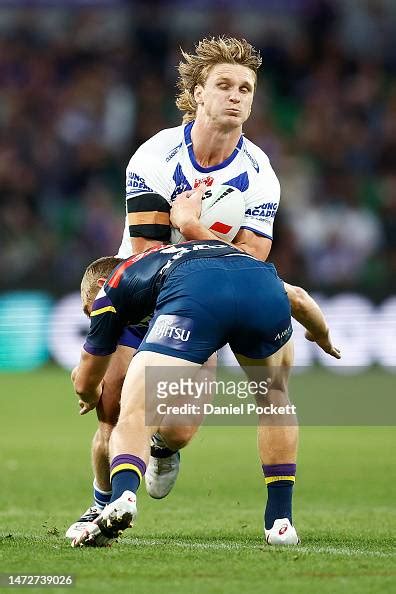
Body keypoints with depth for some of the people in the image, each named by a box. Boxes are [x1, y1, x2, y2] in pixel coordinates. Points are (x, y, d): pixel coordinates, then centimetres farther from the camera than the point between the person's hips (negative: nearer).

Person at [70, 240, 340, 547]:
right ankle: (281, 521, 26)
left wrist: (92, 395, 70)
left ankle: (122, 496, -28)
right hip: (264, 288, 4)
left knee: (134, 420, 3)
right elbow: (297, 298, 47)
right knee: (273, 394, 32)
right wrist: (324, 339, 68)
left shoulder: (111, 285, 35)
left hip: (193, 297, -4)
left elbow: (86, 383, 45)